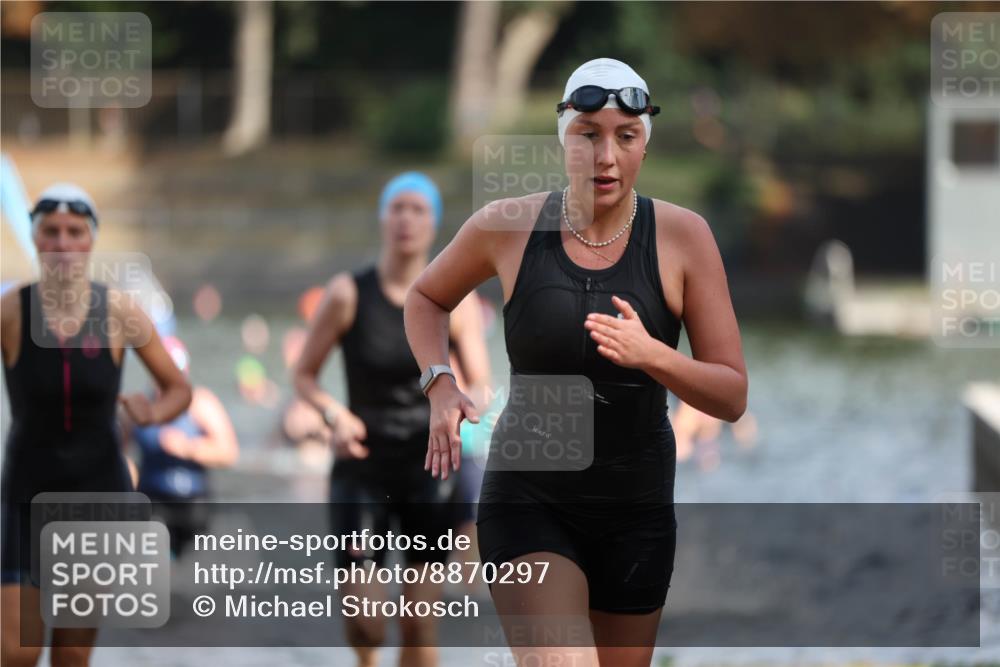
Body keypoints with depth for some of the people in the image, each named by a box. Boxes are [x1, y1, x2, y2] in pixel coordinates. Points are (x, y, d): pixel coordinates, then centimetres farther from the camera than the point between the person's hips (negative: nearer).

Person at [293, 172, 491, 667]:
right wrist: (335, 415, -18)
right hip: (364, 469, -1)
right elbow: (304, 374, 2)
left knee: (420, 625, 1)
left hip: (429, 469, 1)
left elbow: (480, 388, 0)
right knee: (364, 624, -7)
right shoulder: (349, 294, -5)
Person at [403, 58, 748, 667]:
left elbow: (733, 397, -5)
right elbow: (426, 298, 16)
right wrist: (440, 387, -2)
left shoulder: (682, 236, -6)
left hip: (637, 511, 2)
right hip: (529, 501, -2)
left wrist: (652, 355, -24)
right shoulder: (507, 228, -5)